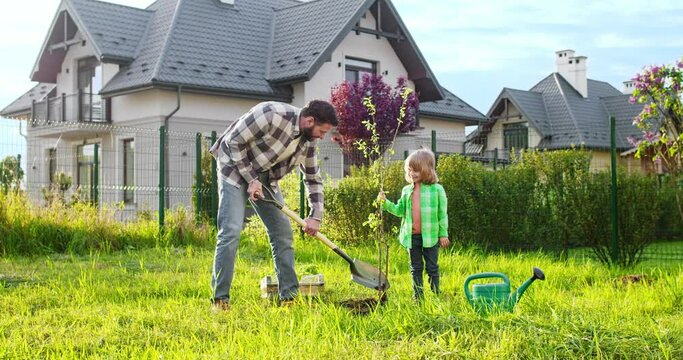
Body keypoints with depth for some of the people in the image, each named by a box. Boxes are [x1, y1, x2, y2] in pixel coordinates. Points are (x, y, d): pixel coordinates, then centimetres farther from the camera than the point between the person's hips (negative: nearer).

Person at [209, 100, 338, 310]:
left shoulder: (308, 140, -4)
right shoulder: (272, 115, -28)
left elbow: (313, 178, 8)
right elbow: (234, 141, -22)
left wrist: (316, 216, 0)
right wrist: (251, 180, -21)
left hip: (266, 178, 7)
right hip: (236, 168, -7)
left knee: (283, 232, 2)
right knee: (231, 231, -17)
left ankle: (289, 296, 10)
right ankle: (220, 299, -10)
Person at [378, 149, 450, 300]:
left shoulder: (437, 189, -5)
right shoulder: (406, 190, 6)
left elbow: (442, 214, -2)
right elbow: (399, 210, 10)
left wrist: (443, 234, -3)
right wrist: (385, 203, -3)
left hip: (430, 235, -4)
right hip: (412, 236, 4)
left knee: (432, 267, 6)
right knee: (416, 268, 12)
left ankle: (436, 295, 15)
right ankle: (418, 296, 21)